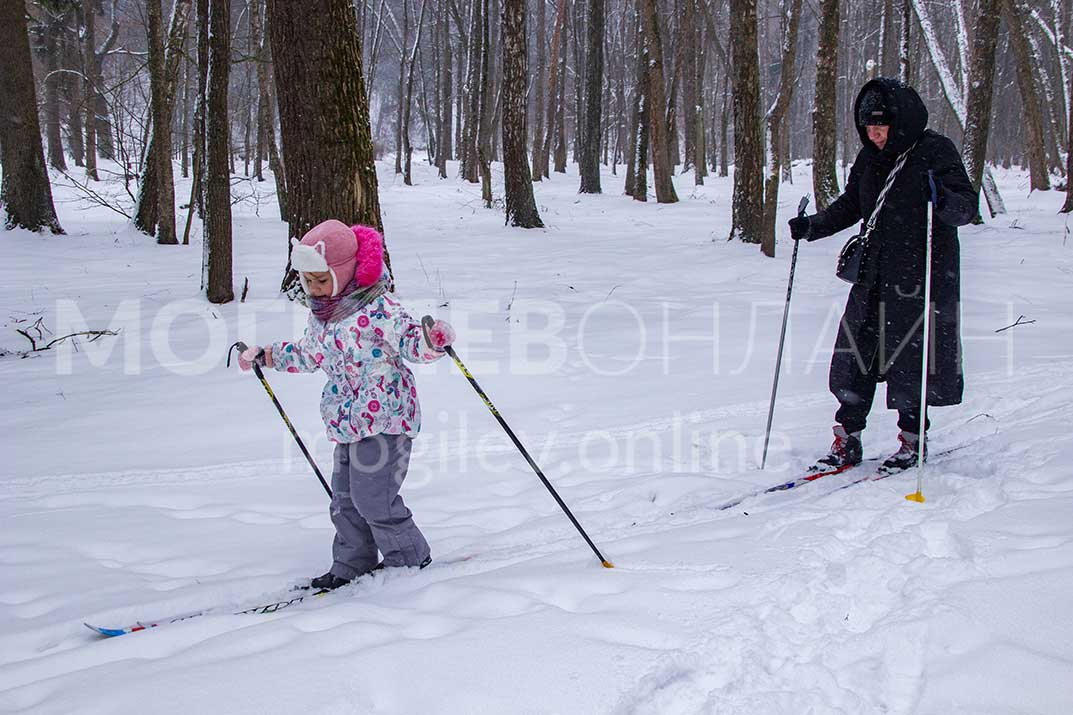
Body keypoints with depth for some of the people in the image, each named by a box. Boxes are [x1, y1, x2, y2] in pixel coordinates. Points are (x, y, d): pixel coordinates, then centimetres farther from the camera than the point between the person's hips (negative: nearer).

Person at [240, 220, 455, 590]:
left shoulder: (377, 307, -15)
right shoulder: (320, 313, 10)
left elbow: (409, 340, -18)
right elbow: (310, 353, 27)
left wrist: (431, 340, -41)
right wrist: (264, 355, 29)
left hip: (385, 416, -8)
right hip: (349, 420, 8)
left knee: (372, 497, -8)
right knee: (345, 498, 11)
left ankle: (411, 559, 10)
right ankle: (351, 566, 23)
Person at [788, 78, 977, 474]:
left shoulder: (935, 151, -7)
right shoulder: (870, 158, 11)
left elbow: (968, 205, -11)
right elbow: (850, 204, 21)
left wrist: (943, 199, -32)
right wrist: (813, 226, 8)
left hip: (922, 276, -5)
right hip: (875, 276, 5)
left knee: (912, 359, 0)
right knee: (856, 357, 2)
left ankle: (912, 439, 17)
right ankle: (847, 441, 9)